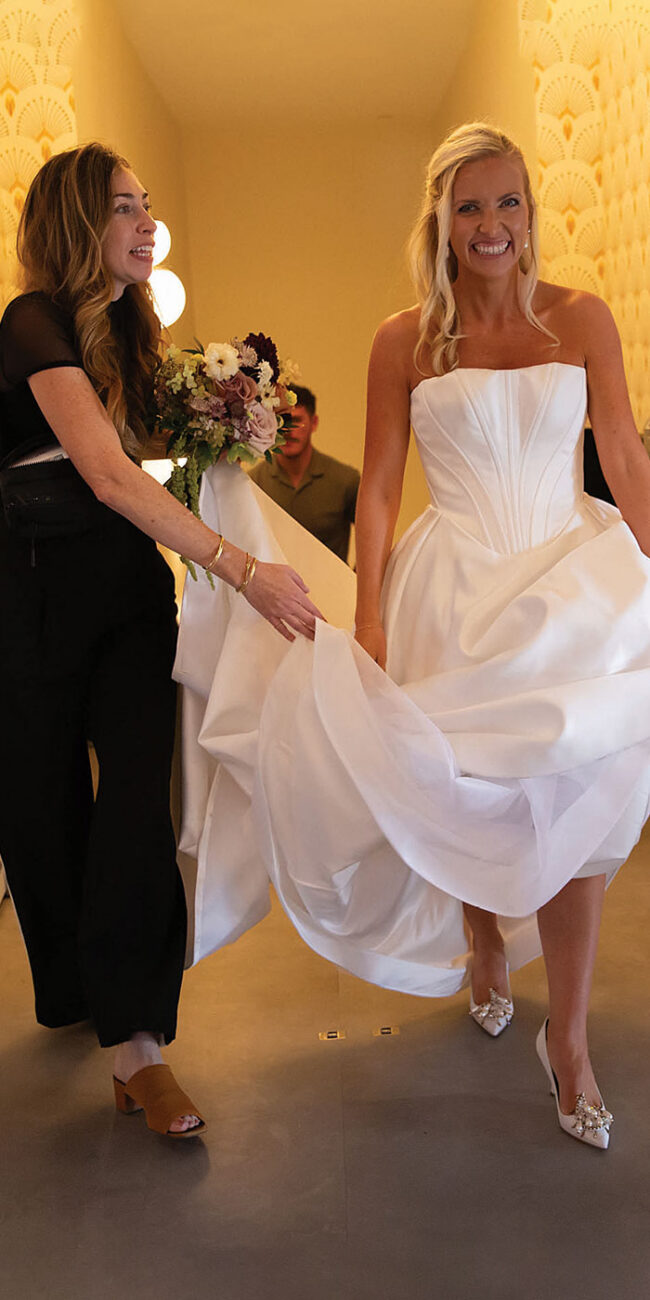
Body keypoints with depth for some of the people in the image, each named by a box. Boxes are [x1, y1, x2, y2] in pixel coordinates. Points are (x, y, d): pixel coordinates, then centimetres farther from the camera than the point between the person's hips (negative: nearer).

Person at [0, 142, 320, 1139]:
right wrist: (240, 569, -31)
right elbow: (106, 471, -26)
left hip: (130, 577, 6)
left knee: (139, 791, -6)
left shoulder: (127, 325, 13)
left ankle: (135, 1042, -2)